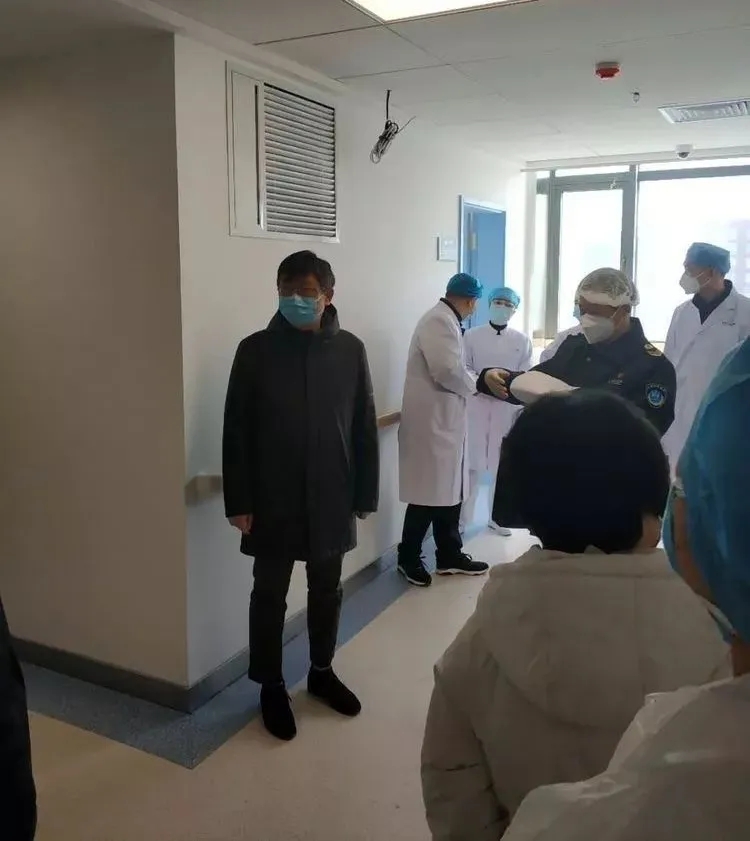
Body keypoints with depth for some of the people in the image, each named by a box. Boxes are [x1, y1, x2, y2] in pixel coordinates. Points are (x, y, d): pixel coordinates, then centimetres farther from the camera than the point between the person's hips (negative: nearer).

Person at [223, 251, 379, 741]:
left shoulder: (350, 350, -2)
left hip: (331, 498, 2)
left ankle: (322, 671, 38)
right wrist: (239, 501, -7)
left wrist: (366, 493, 2)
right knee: (270, 595, 10)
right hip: (273, 500, -2)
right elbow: (237, 431, -5)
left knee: (327, 590, 17)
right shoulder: (256, 350, -7)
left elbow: (365, 427, 2)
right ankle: (271, 685, 29)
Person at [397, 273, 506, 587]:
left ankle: (450, 555, 25)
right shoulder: (438, 321, -18)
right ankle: (408, 558, 15)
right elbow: (447, 371, -25)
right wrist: (479, 382, -9)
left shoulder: (447, 321, 14)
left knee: (449, 490, 15)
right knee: (428, 492, 0)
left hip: (445, 419, 10)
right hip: (431, 421, -10)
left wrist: (483, 377, 7)